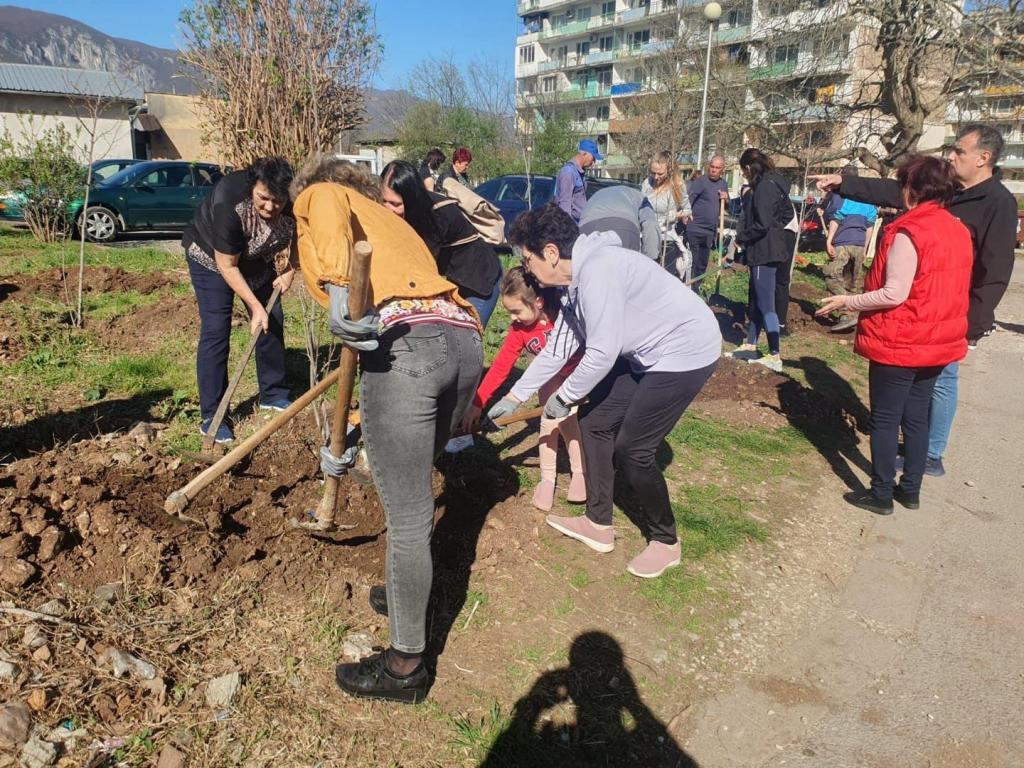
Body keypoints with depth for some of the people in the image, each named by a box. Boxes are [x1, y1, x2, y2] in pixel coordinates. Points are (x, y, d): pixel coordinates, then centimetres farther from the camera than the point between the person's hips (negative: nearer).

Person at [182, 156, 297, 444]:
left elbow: (297, 234, -2)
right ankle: (211, 417, -6)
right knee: (215, 331, -11)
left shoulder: (292, 203, -25)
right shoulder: (229, 204, -38)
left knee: (273, 321, 3)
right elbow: (226, 266, -29)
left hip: (257, 260, 5)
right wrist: (255, 306, -27)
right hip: (211, 257, -5)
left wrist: (290, 271, -14)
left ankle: (273, 394, 20)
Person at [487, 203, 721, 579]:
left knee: (631, 449, -8)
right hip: (645, 353, 10)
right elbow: (557, 347, 13)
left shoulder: (597, 271, -26)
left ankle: (666, 541, 16)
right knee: (594, 420, 10)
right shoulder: (576, 279, 5)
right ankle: (599, 525, 23)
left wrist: (563, 397, -9)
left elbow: (602, 353, -26)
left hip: (686, 350, -10)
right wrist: (514, 396, 18)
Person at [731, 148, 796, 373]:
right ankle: (750, 346, 28)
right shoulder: (768, 183, 13)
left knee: (765, 304, -6)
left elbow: (762, 225, -22)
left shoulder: (765, 187, -17)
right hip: (763, 252, 10)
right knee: (755, 299, 17)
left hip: (765, 253, -10)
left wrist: (741, 238, -8)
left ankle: (775, 356, -2)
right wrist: (744, 238, 5)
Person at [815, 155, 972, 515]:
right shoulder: (959, 231, 6)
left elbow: (894, 294, -21)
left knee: (885, 419, 4)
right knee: (916, 416, 17)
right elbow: (942, 288, 13)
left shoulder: (909, 232, -19)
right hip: (938, 341, 8)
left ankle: (881, 494, 13)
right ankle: (910, 489, 27)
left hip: (899, 343, -8)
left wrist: (848, 302, -10)